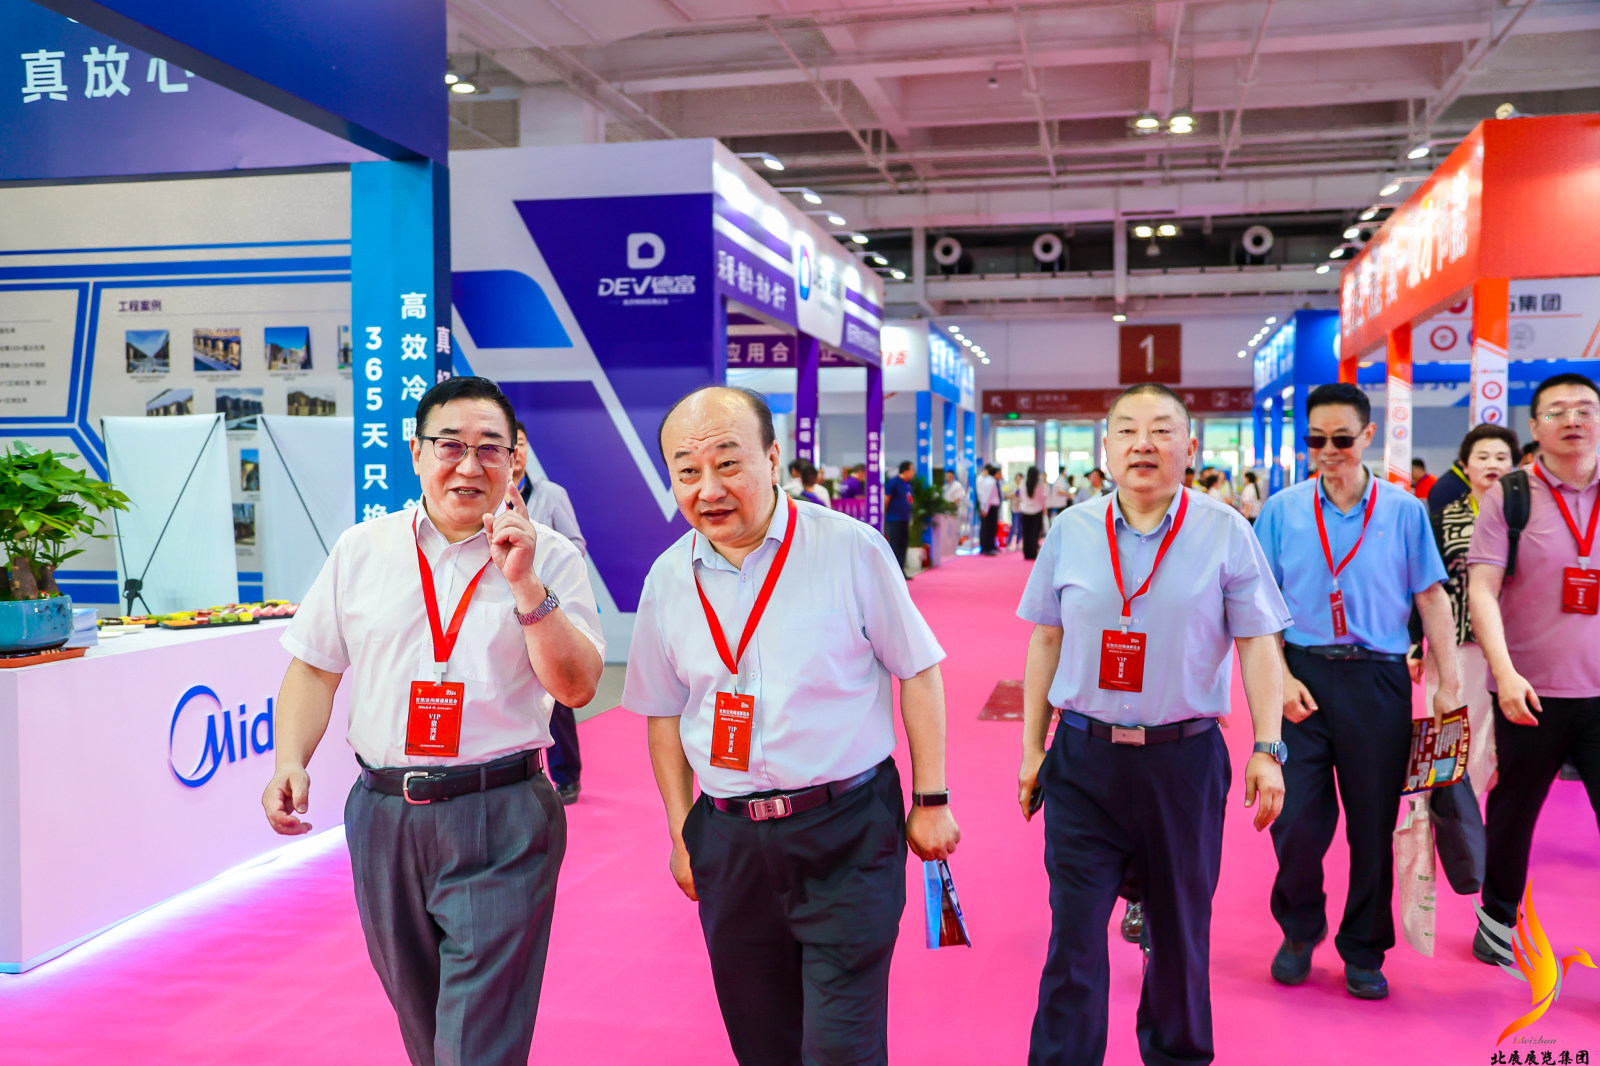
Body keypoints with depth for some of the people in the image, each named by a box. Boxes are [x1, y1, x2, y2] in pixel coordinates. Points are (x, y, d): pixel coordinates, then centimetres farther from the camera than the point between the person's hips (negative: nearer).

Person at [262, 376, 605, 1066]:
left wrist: (526, 587, -21)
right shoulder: (361, 549, 7)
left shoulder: (548, 557, -3)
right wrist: (291, 762, -3)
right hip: (383, 812, 4)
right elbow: (315, 668, 11)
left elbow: (577, 687, -10)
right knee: (416, 1010, 20)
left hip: (501, 823, -3)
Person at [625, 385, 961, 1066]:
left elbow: (917, 671, -4)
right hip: (727, 839, 4)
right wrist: (682, 832, 10)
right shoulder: (668, 580, 1)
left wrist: (931, 800, -2)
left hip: (847, 831, -4)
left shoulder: (850, 548, -11)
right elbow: (665, 714, 11)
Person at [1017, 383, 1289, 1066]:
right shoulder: (1071, 531, 2)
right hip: (1083, 759, 1)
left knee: (1181, 929, 14)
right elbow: (1045, 643, 7)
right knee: (1074, 932, 1)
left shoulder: (1225, 532, -2)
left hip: (1184, 757, 0)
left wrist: (1267, 749, -7)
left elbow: (1257, 645, -1)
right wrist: (1032, 748, 8)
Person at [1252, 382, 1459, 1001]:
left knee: (1374, 822, 8)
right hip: (1304, 676, 0)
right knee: (1296, 818, -1)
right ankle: (1300, 929, 27)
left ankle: (1363, 951, 27)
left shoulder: (1404, 510, 3)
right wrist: (1282, 679, -7)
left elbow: (1431, 598, 4)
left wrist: (1449, 682, 0)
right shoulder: (1282, 510, 2)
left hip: (1378, 678, 0)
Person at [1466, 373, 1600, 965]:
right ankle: (1497, 918, 34)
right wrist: (1505, 671, -19)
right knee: (1513, 812, 14)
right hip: (1530, 694, -1)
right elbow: (1481, 590, -8)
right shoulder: (1508, 496, -3)